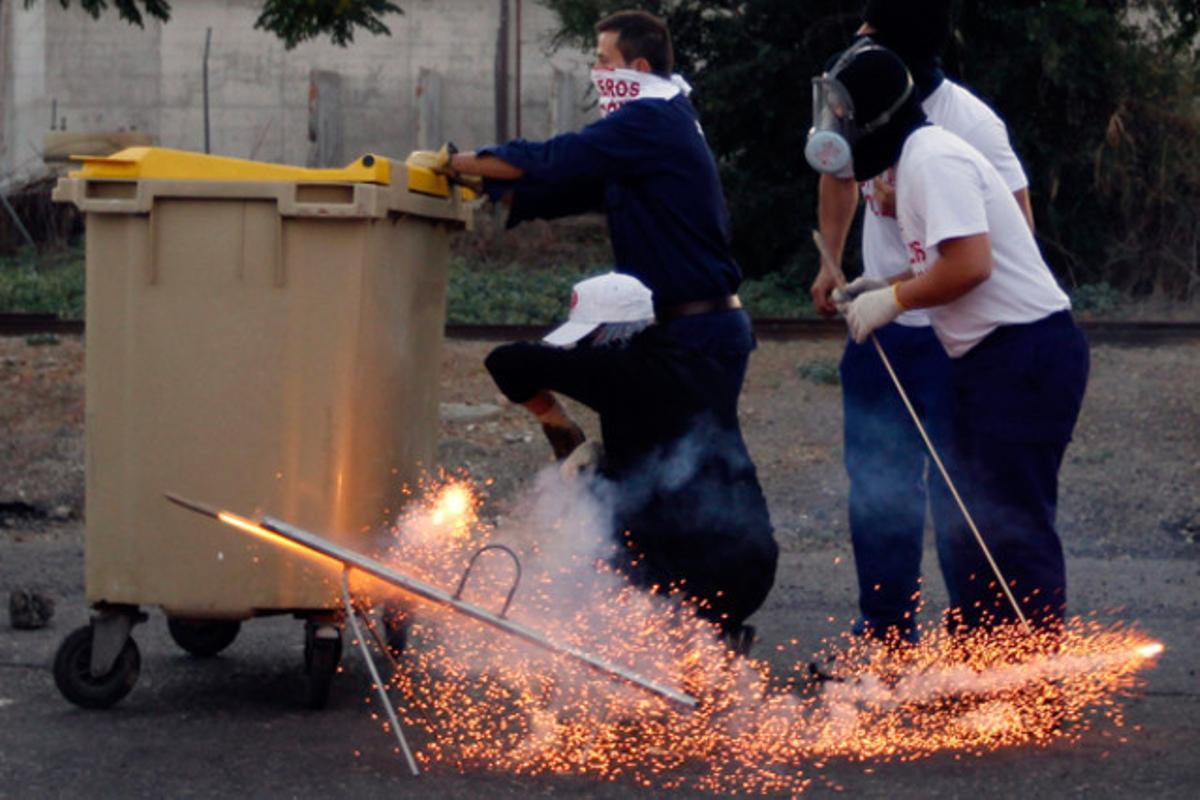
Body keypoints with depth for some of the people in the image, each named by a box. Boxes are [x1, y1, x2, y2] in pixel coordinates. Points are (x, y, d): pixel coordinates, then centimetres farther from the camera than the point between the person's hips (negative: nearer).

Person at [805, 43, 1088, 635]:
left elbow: (969, 264, -25)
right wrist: (881, 290, 11)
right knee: (969, 520, 16)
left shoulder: (933, 160, -15)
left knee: (1014, 527, -10)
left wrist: (893, 300, -12)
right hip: (990, 360, 11)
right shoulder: (915, 160, 16)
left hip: (1026, 354, -11)